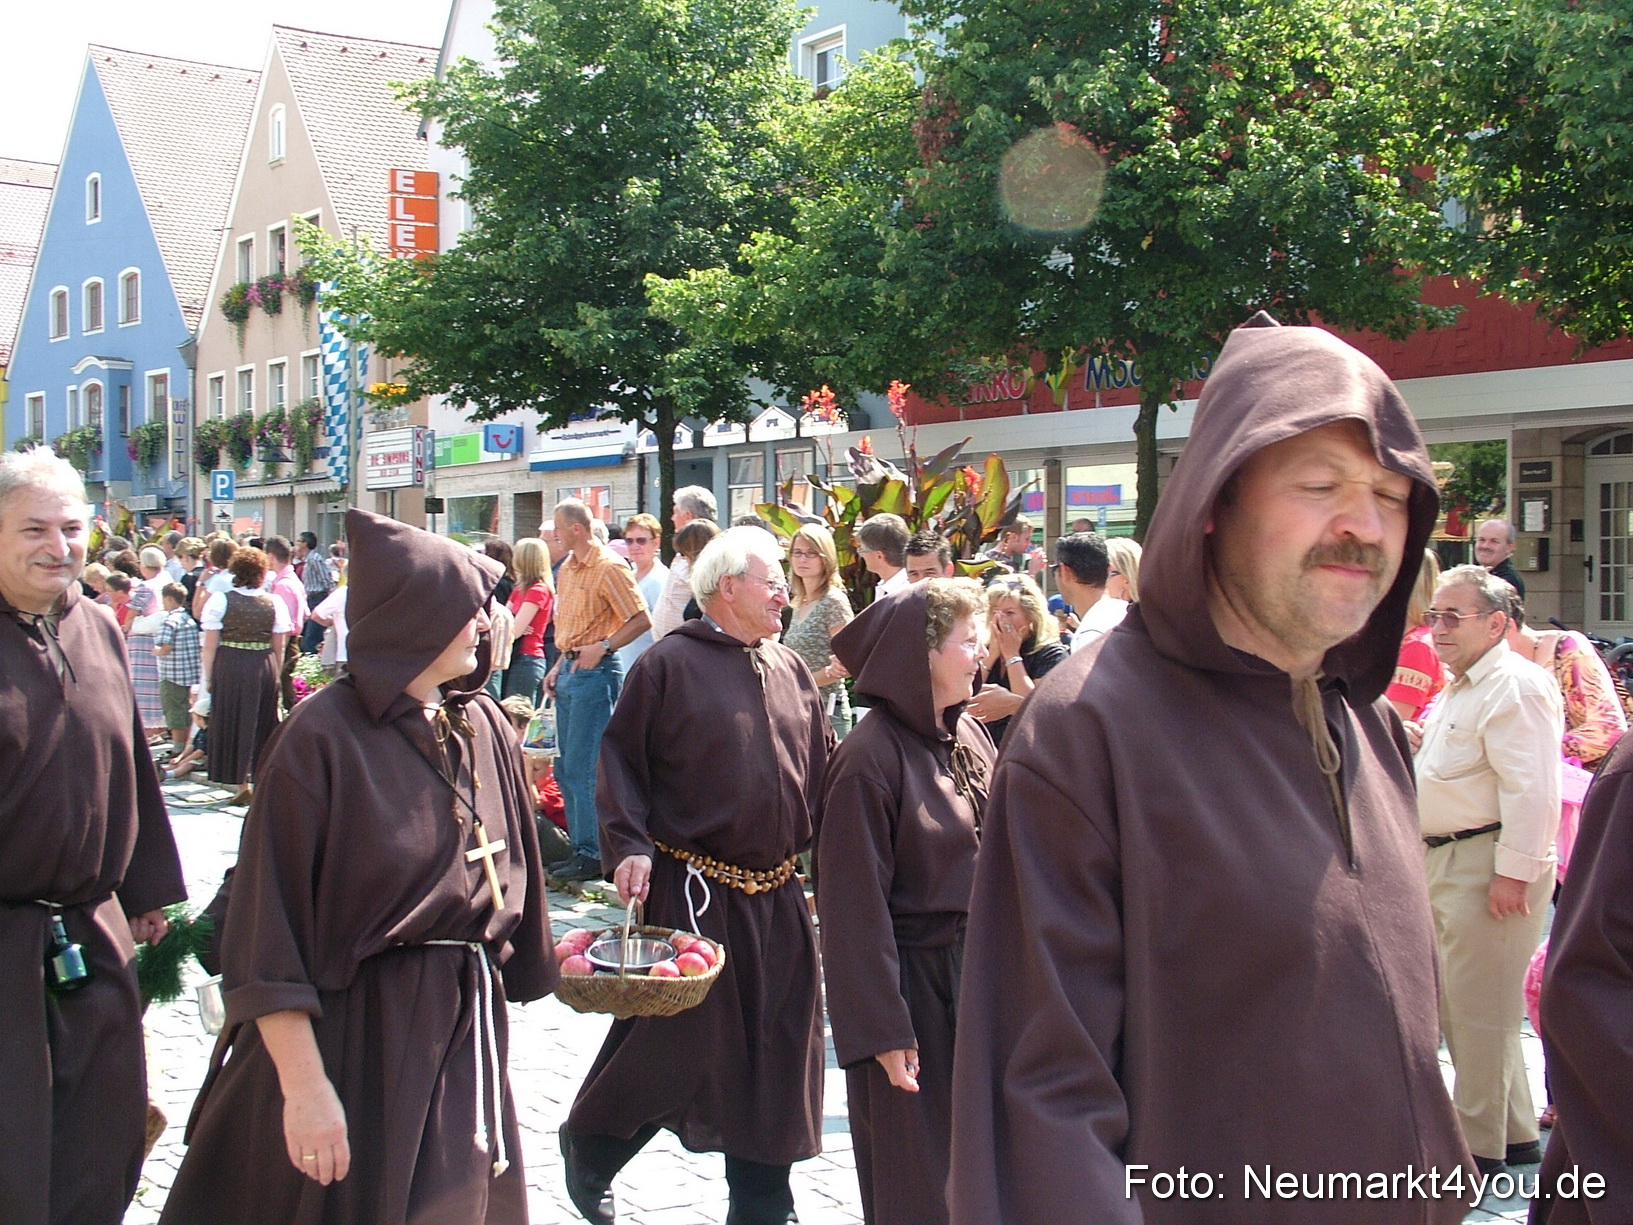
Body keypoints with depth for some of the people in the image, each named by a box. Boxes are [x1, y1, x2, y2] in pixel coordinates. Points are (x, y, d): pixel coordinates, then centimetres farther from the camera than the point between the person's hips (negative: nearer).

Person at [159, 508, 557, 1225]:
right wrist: (304, 1085, -20)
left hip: (465, 1027, 6)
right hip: (355, 1034, -6)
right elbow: (269, 929, -16)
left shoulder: (483, 725, 4)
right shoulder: (325, 735, -15)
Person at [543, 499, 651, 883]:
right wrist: (559, 666, 16)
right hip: (570, 671, 9)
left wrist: (602, 647, -22)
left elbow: (642, 620, -17)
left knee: (583, 769, -8)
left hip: (596, 673, -9)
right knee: (566, 768, 12)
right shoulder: (568, 568, 15)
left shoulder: (609, 567, -12)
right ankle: (580, 848, 20)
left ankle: (592, 856, -1)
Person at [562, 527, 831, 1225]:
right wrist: (630, 845, -17)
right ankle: (590, 1148, 27)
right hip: (692, 891, -6)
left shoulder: (790, 670, 11)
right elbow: (622, 759, -6)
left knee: (776, 1049, 10)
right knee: (673, 1039, 0)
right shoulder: (670, 663, -6)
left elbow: (821, 769, 15)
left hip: (777, 895, 6)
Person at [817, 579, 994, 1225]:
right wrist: (882, 1029, -17)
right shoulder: (871, 758, -18)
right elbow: (856, 905, -17)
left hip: (977, 970, 7)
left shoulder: (971, 735, 3)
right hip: (914, 976, -7)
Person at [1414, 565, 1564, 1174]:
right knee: (1453, 1004, 16)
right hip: (1446, 861, 11)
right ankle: (1514, 1133, 28)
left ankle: (1478, 1146, 8)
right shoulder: (1459, 689, 19)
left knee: (1477, 1010, -3)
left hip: (1489, 864, -11)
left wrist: (1513, 872, -24)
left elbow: (1530, 791, -22)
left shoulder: (1515, 686, -15)